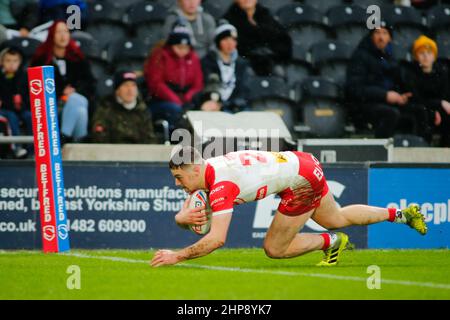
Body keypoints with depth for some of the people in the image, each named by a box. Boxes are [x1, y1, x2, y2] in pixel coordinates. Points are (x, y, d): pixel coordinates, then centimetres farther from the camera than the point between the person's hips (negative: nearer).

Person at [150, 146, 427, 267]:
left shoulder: (221, 185, -30)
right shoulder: (204, 172, -4)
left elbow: (217, 239, -37)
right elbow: (181, 217, 2)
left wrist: (178, 256, -34)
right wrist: (186, 217, -22)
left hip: (302, 178, -9)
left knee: (274, 249, -3)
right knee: (336, 219, 30)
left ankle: (332, 242, 14)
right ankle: (401, 214, 41)